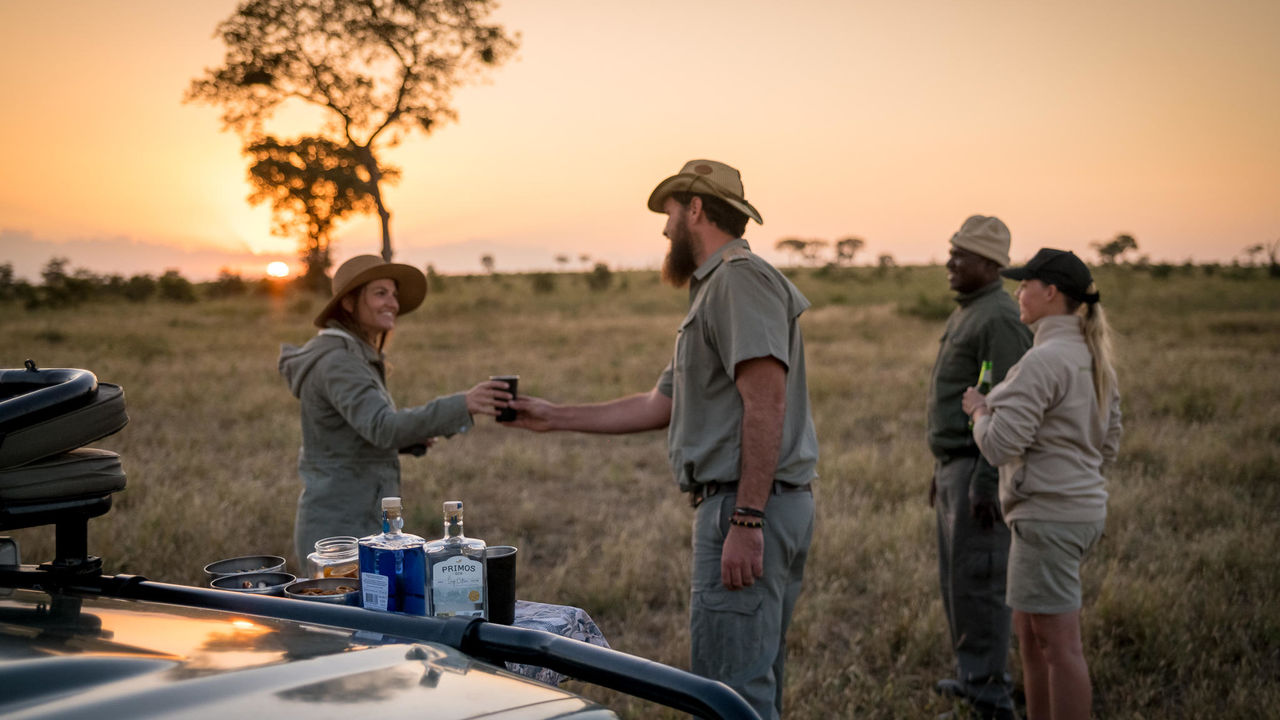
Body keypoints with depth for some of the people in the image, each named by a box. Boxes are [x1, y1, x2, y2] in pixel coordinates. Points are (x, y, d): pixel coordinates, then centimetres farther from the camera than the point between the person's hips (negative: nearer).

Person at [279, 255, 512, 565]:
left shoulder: (352, 360, 14)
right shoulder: (337, 362, -18)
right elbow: (383, 428, -34)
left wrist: (408, 435, 6)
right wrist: (462, 405, -45)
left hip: (358, 529, 10)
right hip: (342, 536, -10)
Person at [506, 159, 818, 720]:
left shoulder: (739, 277, -10)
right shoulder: (715, 289, 24)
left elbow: (766, 400, -21)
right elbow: (660, 406, 25)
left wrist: (746, 520, -25)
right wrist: (555, 417, 27)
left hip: (745, 506, -11)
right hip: (759, 509, 11)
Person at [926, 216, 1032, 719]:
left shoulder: (1000, 318, -17)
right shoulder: (968, 315, 16)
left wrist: (985, 484, -24)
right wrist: (943, 469, 23)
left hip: (984, 472, -10)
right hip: (959, 467, 10)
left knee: (977, 581, -6)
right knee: (957, 578, 15)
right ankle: (976, 677, 26)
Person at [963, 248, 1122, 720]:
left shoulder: (1044, 360, -18)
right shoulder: (1093, 357, 12)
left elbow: (999, 445, -21)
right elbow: (1108, 445, 18)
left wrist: (978, 410, -1)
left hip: (1048, 516, -10)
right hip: (1083, 508, 10)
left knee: (1059, 644, -2)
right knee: (1029, 634, 19)